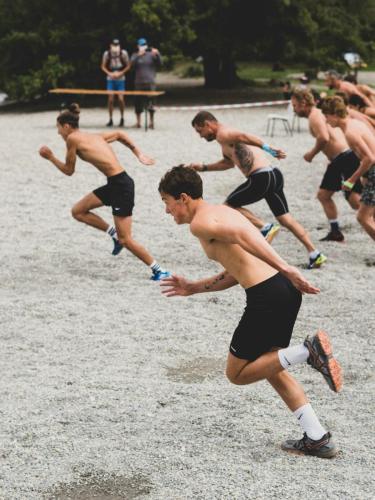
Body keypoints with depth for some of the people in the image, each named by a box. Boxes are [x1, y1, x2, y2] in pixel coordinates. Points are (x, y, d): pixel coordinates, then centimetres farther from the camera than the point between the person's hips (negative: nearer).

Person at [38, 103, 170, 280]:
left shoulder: (72, 138, -6)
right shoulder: (94, 137, 17)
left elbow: (69, 170, 1)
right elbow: (119, 134, 30)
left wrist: (50, 157, 15)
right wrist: (139, 154, 25)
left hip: (121, 185, -9)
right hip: (114, 184, 9)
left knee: (125, 240, -3)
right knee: (78, 211, 14)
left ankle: (160, 271, 3)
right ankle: (115, 234, 18)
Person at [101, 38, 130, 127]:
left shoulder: (123, 53, -6)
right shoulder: (107, 53, -4)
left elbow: (128, 66, 1)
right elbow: (103, 66, 5)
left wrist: (120, 73, -11)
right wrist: (109, 73, -10)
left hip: (120, 79, -1)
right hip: (110, 79, 1)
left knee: (121, 99, -6)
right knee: (110, 99, -2)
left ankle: (122, 118, 11)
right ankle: (110, 119, 6)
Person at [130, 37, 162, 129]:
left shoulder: (151, 55, 9)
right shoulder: (135, 55, 10)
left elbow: (159, 63, -1)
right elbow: (132, 64, -8)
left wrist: (157, 54, -18)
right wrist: (138, 55, -21)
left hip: (150, 83, -1)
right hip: (139, 83, 1)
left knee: (151, 102, -6)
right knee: (138, 102, 3)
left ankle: (151, 121, 1)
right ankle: (138, 122, 12)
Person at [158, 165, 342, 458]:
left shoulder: (200, 222, -3)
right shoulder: (221, 212, 25)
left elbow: (242, 235, -19)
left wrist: (285, 268, -25)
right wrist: (193, 288, 33)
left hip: (267, 297, -9)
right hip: (285, 289, 9)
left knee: (237, 374, 8)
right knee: (267, 366, 24)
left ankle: (307, 352, -10)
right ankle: (318, 439, 19)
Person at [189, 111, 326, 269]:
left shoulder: (222, 134, -4)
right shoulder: (227, 137, 27)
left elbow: (243, 136, -25)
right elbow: (229, 162, 43)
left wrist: (267, 148, -37)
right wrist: (204, 167, 42)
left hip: (261, 178, -9)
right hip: (274, 175, 9)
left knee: (229, 206, 7)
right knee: (285, 219, 11)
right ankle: (315, 254, 5)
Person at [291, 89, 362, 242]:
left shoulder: (315, 116, -11)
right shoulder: (319, 114, 20)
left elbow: (324, 138, -27)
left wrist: (312, 154, -13)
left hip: (346, 159, -11)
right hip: (338, 161, 11)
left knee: (355, 200, -15)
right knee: (323, 194, 16)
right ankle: (335, 232, 20)